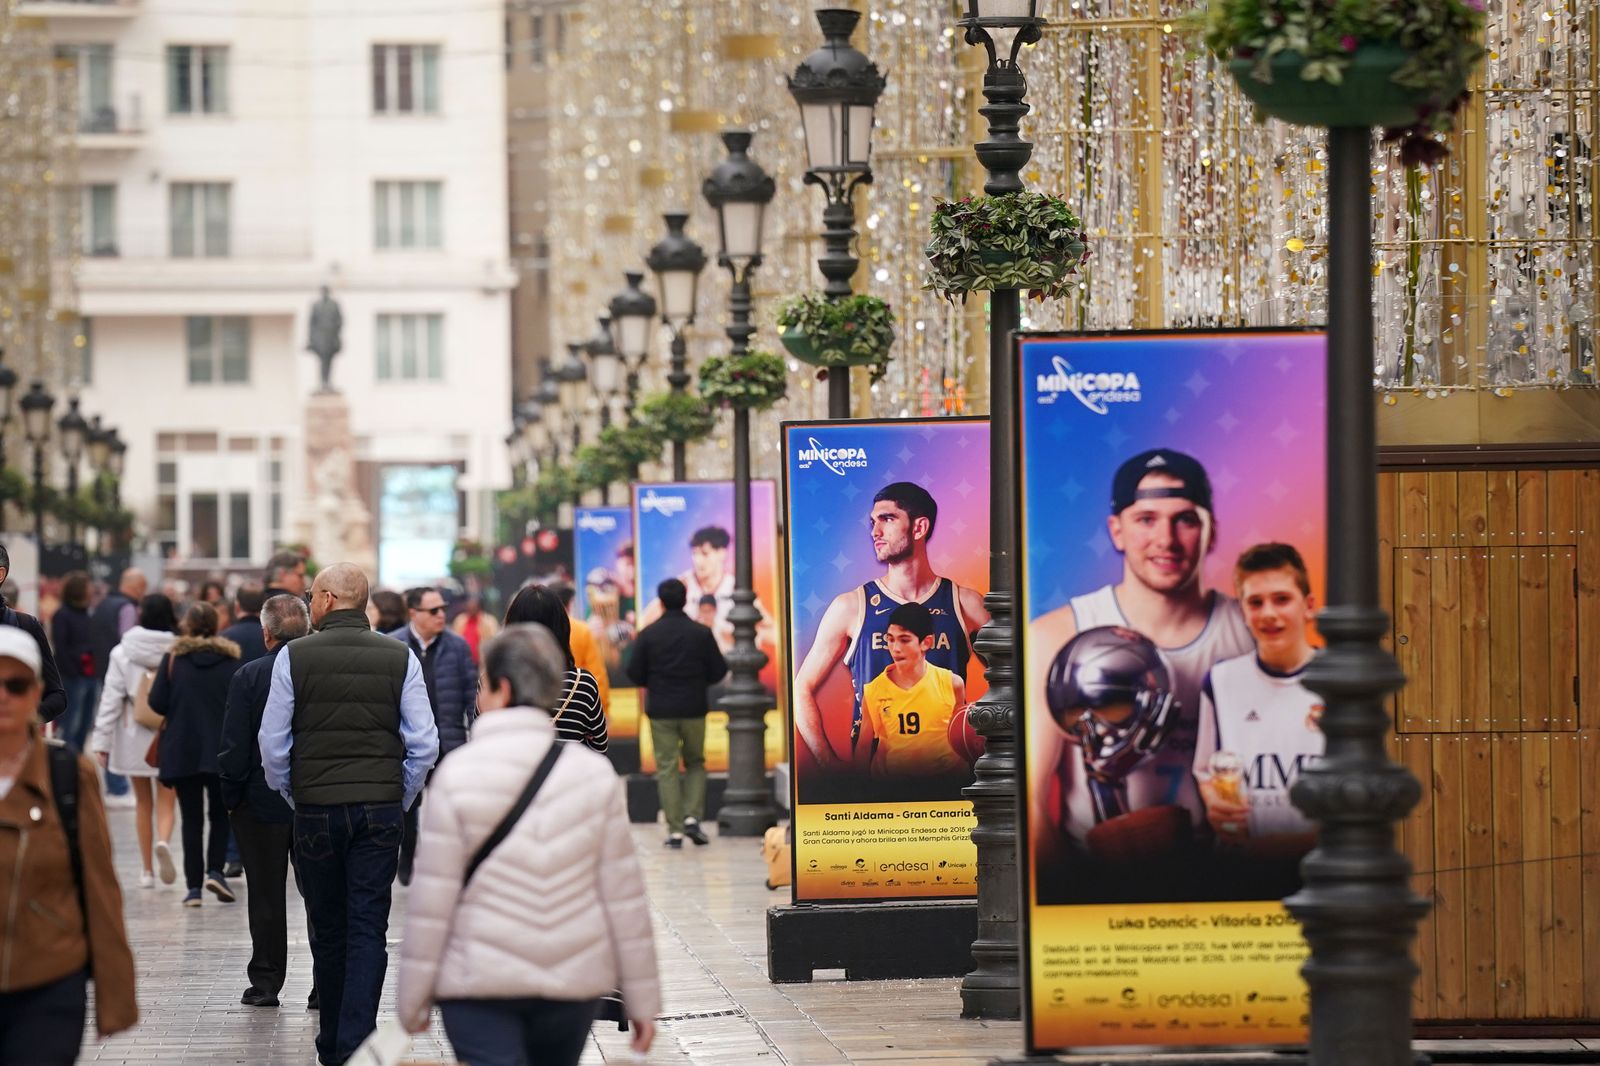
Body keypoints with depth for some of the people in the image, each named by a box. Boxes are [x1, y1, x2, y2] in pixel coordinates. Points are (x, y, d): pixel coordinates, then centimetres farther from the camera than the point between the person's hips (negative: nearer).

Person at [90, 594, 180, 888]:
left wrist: (102, 741, 0)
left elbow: (111, 699, -4)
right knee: (166, 800, 4)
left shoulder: (123, 653, -4)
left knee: (143, 802, 14)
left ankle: (147, 870, 16)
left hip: (134, 735, 1)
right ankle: (163, 841, -28)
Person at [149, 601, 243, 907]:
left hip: (182, 752, 0)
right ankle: (215, 871, -4)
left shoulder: (174, 658, -4)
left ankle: (194, 886, 2)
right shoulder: (231, 660, -2)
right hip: (222, 752, 0)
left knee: (191, 819, 5)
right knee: (220, 814, 14)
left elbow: (157, 703, -6)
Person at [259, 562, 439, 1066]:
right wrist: (399, 801, 11)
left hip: (316, 810, 0)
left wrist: (291, 797, 13)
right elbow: (425, 744, -1)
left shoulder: (294, 657, -4)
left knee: (328, 930, 12)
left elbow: (272, 744, -1)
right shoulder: (400, 657, 0)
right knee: (369, 930, 0)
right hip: (381, 809, 0)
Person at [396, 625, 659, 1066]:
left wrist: (413, 997, 3)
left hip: (480, 981, -3)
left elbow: (433, 898, -7)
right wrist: (642, 997, 8)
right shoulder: (594, 773, -1)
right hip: (574, 980, 3)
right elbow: (624, 894, 1)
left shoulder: (458, 775, -9)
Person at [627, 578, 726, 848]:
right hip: (694, 708, 1)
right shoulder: (701, 633, -4)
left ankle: (675, 829, -2)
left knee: (667, 768, 3)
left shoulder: (648, 635, -5)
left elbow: (635, 674, -2)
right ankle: (692, 816, -1)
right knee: (695, 763, 16)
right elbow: (719, 671, 0)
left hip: (660, 711, -1)